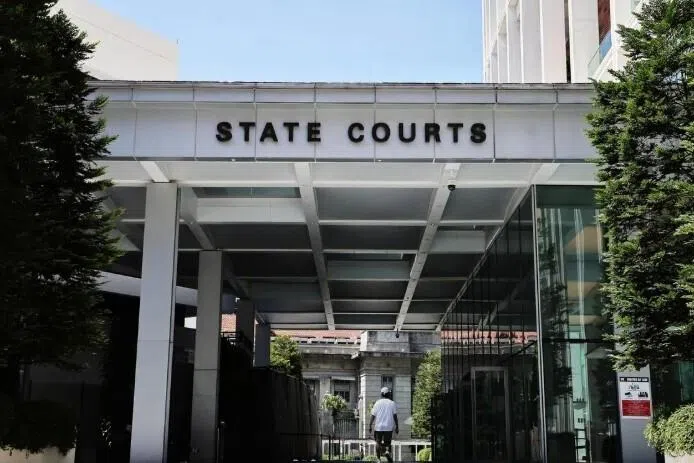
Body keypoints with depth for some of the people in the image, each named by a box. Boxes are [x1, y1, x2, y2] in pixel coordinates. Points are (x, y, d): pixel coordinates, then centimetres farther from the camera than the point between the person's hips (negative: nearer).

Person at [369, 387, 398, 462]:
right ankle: (388, 451, -24)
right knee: (388, 442, 6)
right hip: (389, 427, 0)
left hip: (379, 426, 0)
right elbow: (395, 416, -1)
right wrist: (397, 427, 4)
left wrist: (370, 426, 7)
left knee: (378, 442, 13)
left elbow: (373, 415, 1)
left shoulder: (377, 403, 2)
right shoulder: (392, 403, 2)